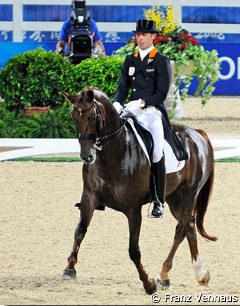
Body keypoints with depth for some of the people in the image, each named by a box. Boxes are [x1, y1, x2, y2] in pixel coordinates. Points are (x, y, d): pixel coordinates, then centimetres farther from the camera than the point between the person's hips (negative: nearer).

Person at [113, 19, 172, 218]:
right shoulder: (130, 61, 17)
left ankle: (159, 201, -13)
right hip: (131, 110, 5)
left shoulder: (162, 62, 1)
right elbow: (122, 88, 14)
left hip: (153, 110, -5)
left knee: (157, 150, -19)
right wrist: (117, 103, -7)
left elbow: (161, 94, -6)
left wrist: (142, 102, -21)